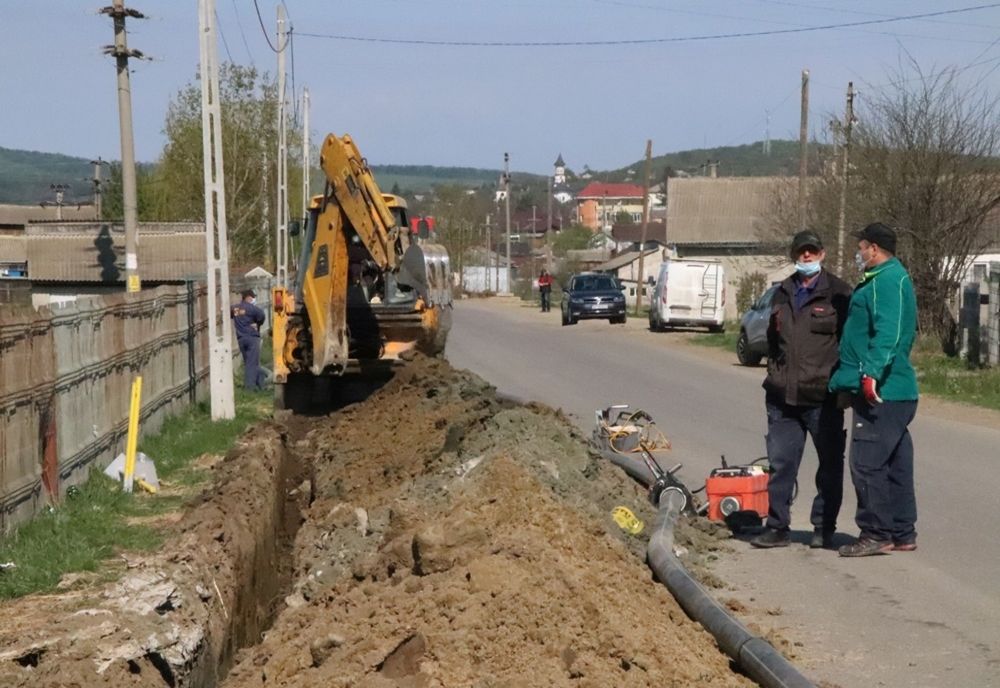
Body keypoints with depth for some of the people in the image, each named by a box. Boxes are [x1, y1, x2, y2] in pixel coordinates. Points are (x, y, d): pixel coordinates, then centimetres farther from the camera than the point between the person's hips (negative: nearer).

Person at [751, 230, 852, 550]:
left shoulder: (838, 293, -3)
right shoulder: (783, 294, 15)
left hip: (823, 398, -5)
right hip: (782, 397, 5)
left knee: (830, 465, 5)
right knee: (780, 463, 4)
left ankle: (824, 528, 15)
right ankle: (777, 526, 11)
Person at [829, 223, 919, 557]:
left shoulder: (887, 280, -12)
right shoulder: (892, 278, 22)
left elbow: (888, 331, -25)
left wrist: (873, 372, -34)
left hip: (880, 392, -11)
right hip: (896, 391, 11)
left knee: (866, 463, -8)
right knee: (895, 464, 13)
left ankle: (876, 534, -4)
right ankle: (902, 534, 19)